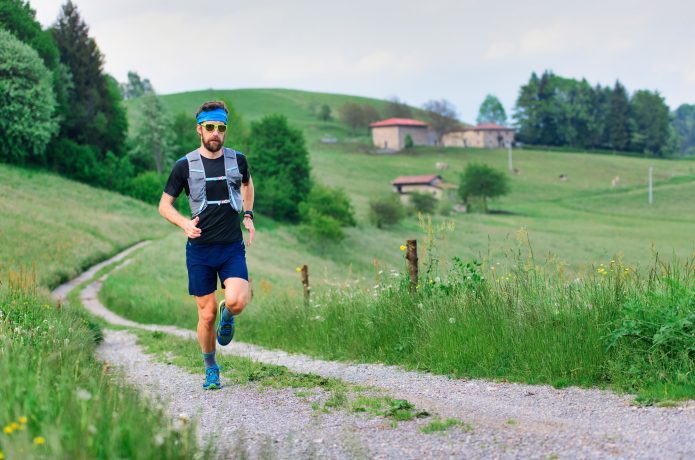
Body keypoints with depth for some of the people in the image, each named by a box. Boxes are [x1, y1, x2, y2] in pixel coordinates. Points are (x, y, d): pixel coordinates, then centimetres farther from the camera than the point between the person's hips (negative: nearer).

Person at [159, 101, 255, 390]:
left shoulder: (238, 160, 3)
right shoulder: (185, 166, -3)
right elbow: (164, 205, 4)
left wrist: (248, 216, 14)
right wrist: (185, 224, -15)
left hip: (232, 247, 1)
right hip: (200, 249, -1)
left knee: (237, 301, -22)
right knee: (207, 313, 0)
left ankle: (227, 316, 17)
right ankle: (211, 369, 22)